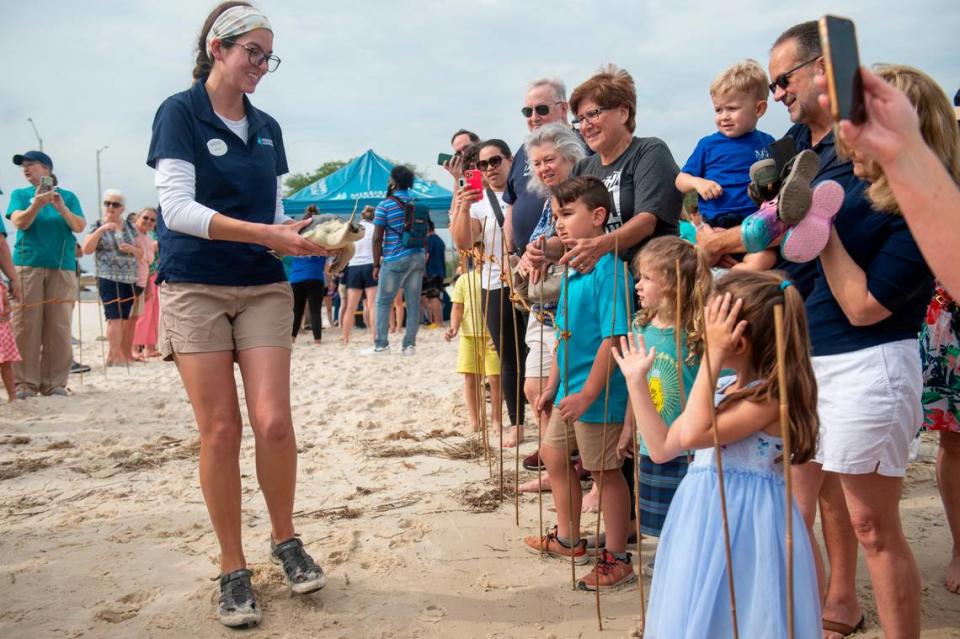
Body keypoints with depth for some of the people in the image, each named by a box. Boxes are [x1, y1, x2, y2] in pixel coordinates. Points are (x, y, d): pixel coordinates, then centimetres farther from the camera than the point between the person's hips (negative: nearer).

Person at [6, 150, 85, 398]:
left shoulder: (67, 196, 11)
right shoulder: (19, 194, 13)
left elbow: (79, 227, 1)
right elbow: (19, 223, -3)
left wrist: (62, 208, -16)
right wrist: (37, 204, -20)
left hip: (62, 268, 0)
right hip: (27, 266, 0)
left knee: (59, 327, -3)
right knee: (26, 325, -7)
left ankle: (54, 382, 1)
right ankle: (25, 383, -5)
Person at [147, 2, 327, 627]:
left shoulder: (267, 128, 13)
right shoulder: (180, 112, -3)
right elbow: (177, 208, -14)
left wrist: (300, 233, -7)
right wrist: (267, 235, -21)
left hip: (264, 289, 4)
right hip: (196, 288, -3)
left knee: (274, 422, -7)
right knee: (220, 430, -2)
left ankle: (286, 540, 17)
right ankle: (234, 569, 13)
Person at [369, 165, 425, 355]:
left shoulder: (385, 205, -5)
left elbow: (377, 238, -6)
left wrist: (376, 265, 0)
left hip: (395, 260, -4)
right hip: (417, 258, 4)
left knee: (383, 302, 6)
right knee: (413, 303, 5)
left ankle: (382, 344, 3)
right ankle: (409, 344, 5)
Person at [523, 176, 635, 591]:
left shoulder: (608, 269, -19)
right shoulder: (572, 270, 9)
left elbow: (613, 337, -24)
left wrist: (587, 394, -24)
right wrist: (553, 386, 18)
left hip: (597, 393, -10)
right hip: (571, 389, 10)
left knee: (605, 470, 2)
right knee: (554, 455, 20)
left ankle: (617, 560, 18)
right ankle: (568, 539, 38)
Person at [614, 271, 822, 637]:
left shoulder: (772, 394, -17)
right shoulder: (719, 387, 8)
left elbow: (695, 435, -27)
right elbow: (662, 448, 10)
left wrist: (713, 355, -24)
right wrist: (636, 381, 10)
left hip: (744, 528, -9)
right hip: (702, 524, 9)